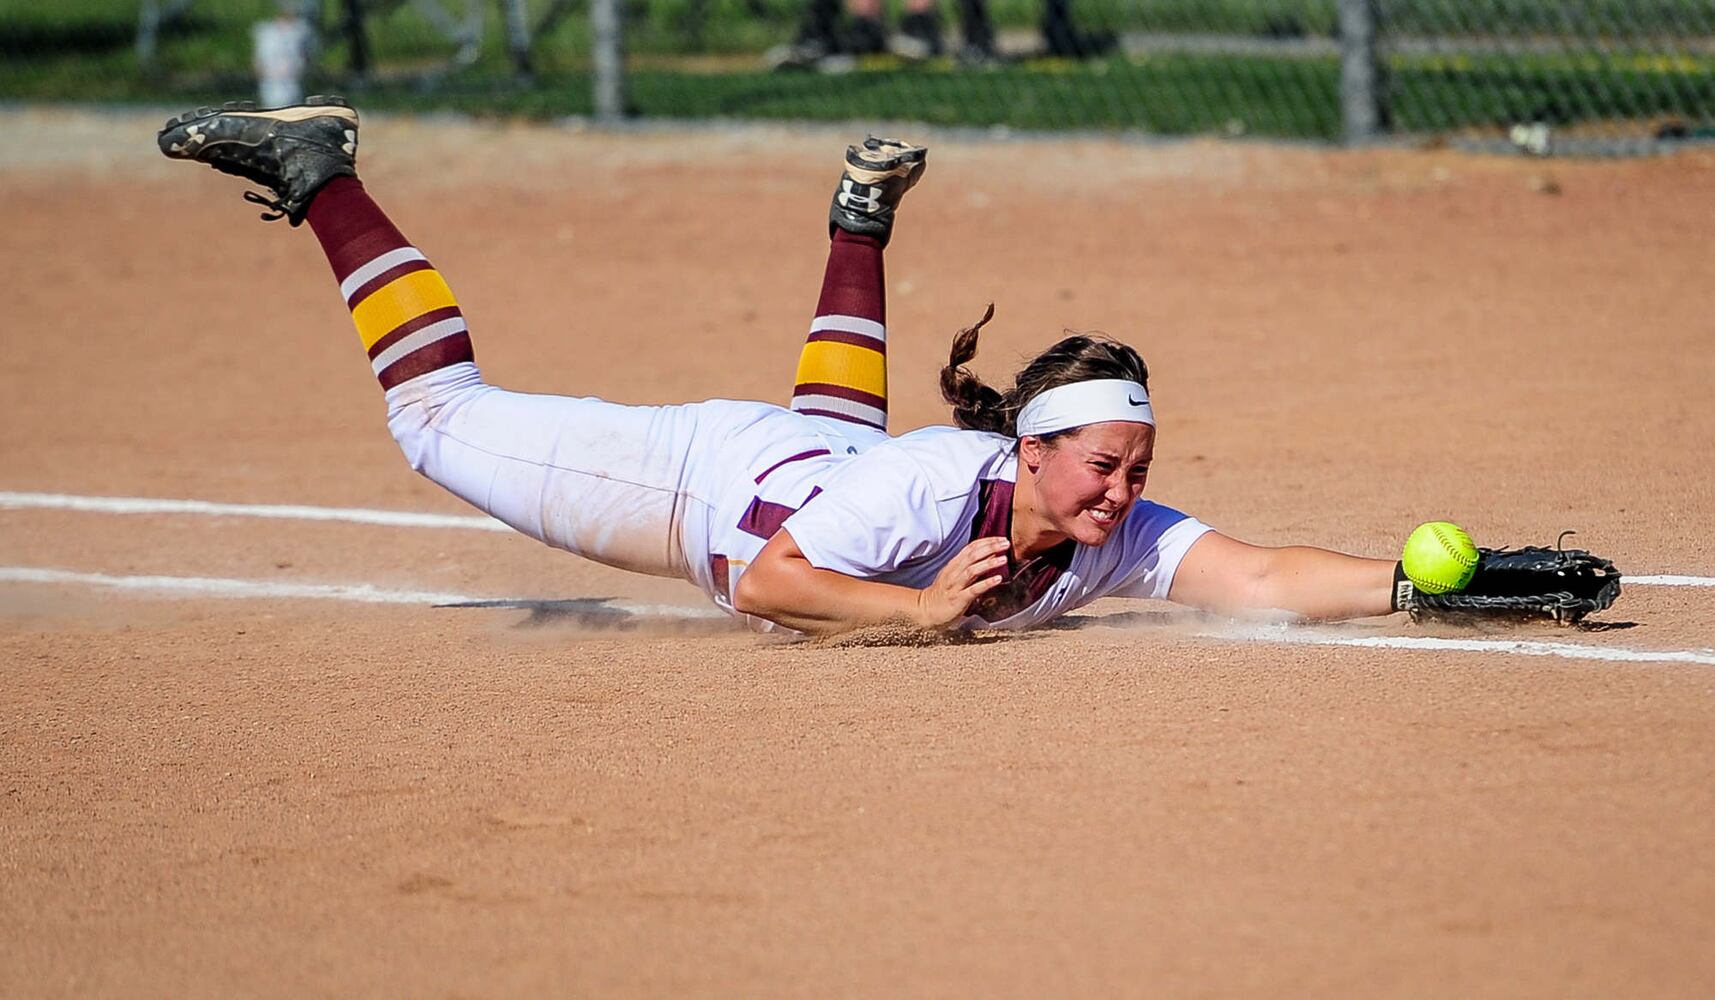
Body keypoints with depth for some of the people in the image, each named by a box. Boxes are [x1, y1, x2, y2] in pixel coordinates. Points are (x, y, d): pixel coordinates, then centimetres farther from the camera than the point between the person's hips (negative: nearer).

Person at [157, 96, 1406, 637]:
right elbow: (763, 582, -35)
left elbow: (1264, 577, -39)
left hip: (828, 467, 5)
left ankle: (864, 220, 57)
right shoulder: (937, 489, -42)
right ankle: (321, 175, 20)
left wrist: (1413, 581, -52)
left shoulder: (1118, 536, -28)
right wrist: (920, 607, -44)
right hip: (719, 471, -5)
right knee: (441, 418, 9)